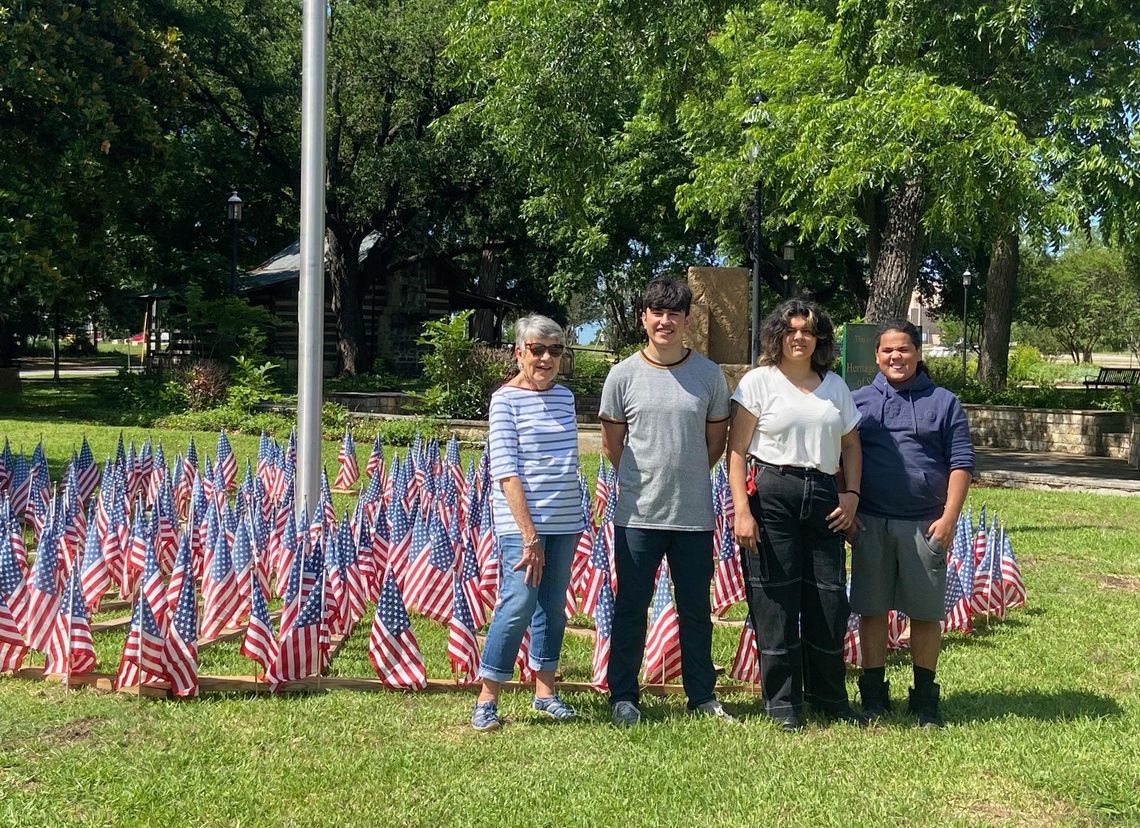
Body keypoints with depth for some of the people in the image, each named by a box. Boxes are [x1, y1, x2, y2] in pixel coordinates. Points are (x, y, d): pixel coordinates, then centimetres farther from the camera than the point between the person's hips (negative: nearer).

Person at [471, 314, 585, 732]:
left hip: (564, 522, 6)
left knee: (553, 605, 12)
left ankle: (545, 689, 26)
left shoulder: (564, 396, 12)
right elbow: (505, 471, -14)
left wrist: (575, 518, 13)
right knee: (519, 603, -11)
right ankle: (487, 700, 0)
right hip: (520, 522, -6)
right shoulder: (506, 399, -7)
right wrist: (529, 535, -18)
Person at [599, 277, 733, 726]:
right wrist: (645, 480, 8)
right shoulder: (623, 375, -1)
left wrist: (685, 478, 9)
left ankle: (702, 696, 23)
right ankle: (623, 697, 17)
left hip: (694, 514, 1)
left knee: (696, 609, 11)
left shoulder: (709, 374, 2)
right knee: (630, 607, 6)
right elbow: (611, 442, 8)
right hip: (637, 514, -1)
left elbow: (716, 441, 12)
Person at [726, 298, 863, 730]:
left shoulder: (834, 386, 16)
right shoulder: (759, 381, 2)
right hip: (770, 494, -4)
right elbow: (737, 450, -3)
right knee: (776, 599, -1)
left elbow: (851, 444, 22)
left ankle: (829, 697, 21)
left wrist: (852, 493, 5)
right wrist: (741, 510, -12)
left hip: (823, 496, 4)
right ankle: (782, 703, 10)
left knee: (830, 597, 4)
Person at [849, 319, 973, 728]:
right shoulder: (858, 402, 9)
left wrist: (949, 518, -6)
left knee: (926, 613, 5)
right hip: (870, 524, 1)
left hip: (925, 525, -1)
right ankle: (874, 693, 17)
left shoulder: (943, 403, 7)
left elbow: (961, 463, 3)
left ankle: (925, 697, 18)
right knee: (872, 609, 5)